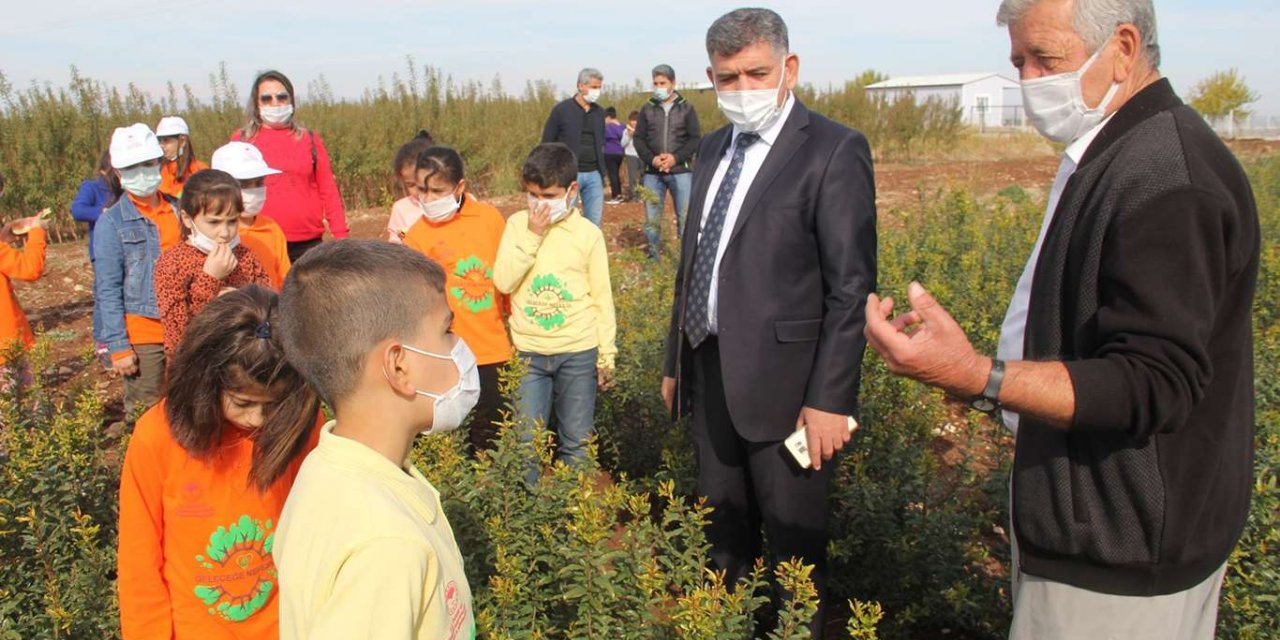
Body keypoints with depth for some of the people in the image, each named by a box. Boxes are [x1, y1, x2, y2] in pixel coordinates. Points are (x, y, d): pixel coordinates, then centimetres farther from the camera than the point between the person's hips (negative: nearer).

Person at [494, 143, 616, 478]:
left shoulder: (588, 234, -3)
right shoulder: (518, 224, 0)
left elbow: (602, 299, 2)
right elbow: (503, 282, -11)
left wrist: (607, 356, 3)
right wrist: (532, 235, -15)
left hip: (579, 352, 0)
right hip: (529, 352, 1)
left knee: (577, 443, 10)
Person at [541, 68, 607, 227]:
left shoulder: (599, 112, 10)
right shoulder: (562, 109, -5)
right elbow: (547, 143, -2)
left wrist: (602, 173, 13)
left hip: (593, 175, 5)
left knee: (594, 222, 5)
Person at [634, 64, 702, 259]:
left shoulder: (686, 108, 5)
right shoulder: (647, 109, 9)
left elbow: (695, 139, 0)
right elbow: (638, 139, 6)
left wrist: (676, 157, -14)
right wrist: (651, 159, -12)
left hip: (681, 171, -2)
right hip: (652, 173, 2)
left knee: (686, 217, -4)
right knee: (652, 219, 4)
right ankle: (654, 257, 16)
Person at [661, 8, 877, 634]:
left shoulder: (833, 150, -11)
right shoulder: (713, 149, 12)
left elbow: (852, 288, -14)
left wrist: (831, 399, -17)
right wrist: (675, 362, 15)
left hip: (782, 383, -6)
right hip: (711, 375, 7)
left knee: (793, 544, 8)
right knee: (723, 535, 20)